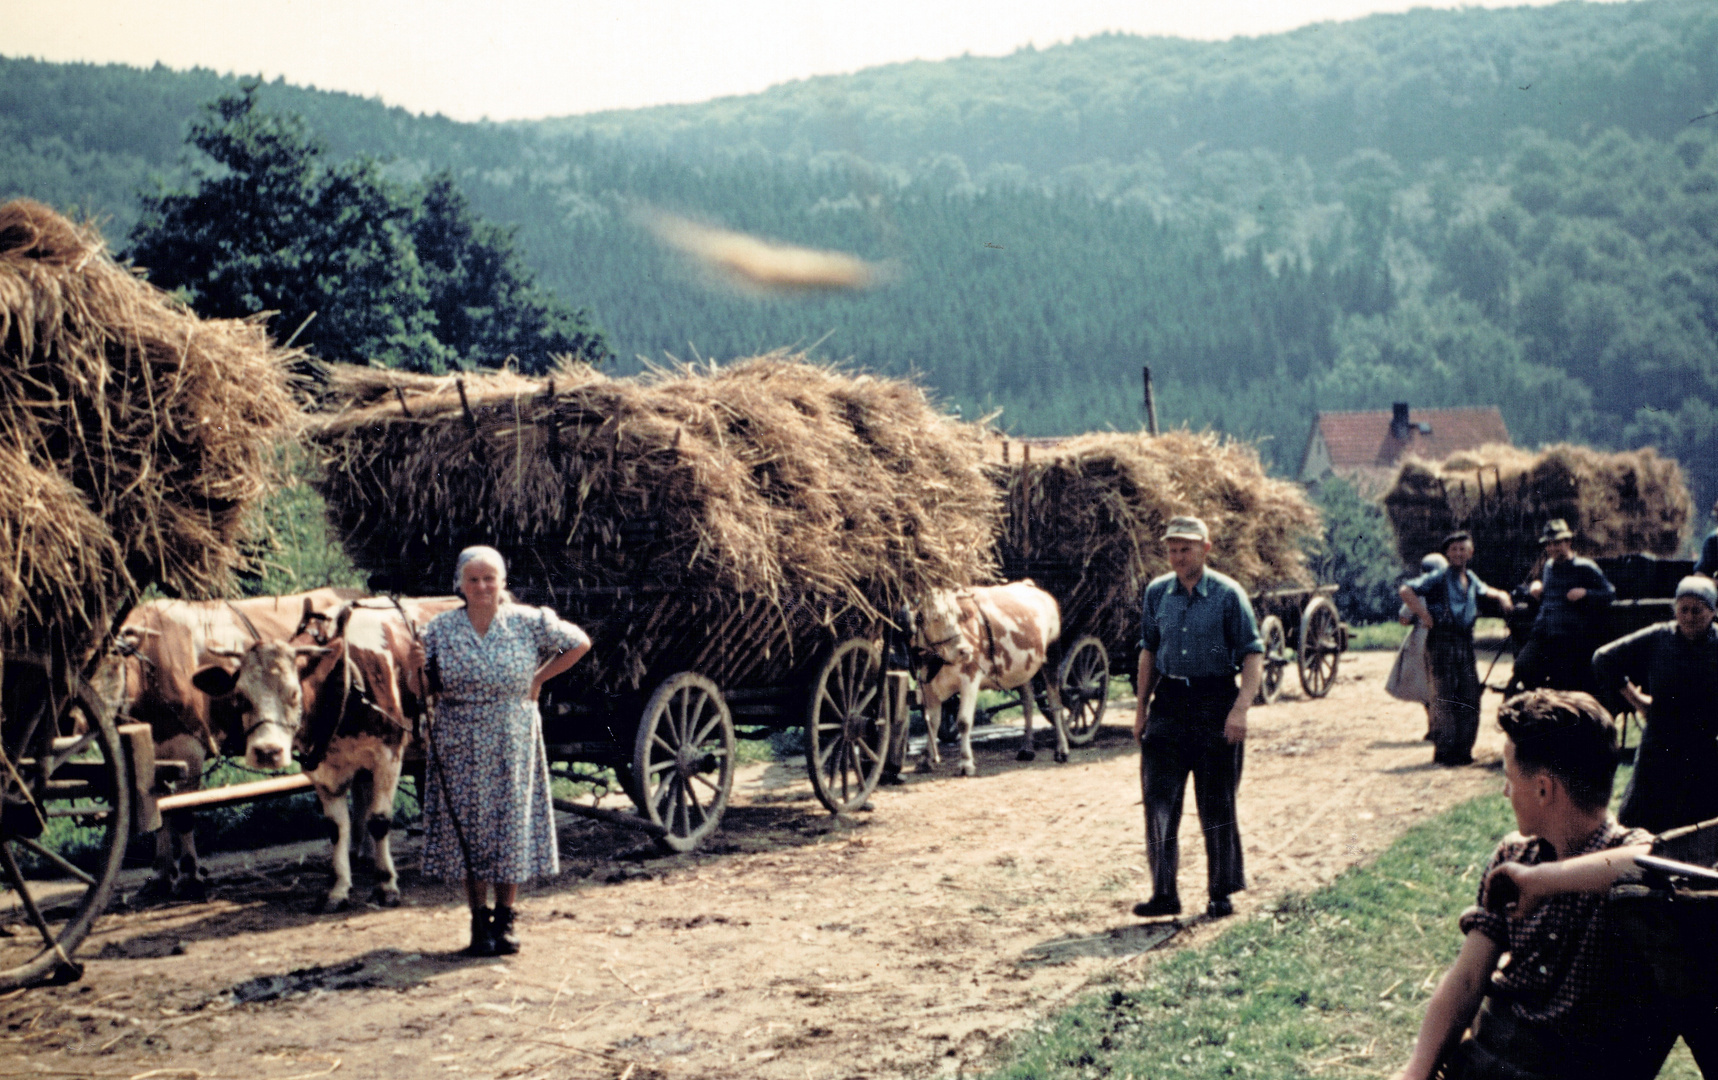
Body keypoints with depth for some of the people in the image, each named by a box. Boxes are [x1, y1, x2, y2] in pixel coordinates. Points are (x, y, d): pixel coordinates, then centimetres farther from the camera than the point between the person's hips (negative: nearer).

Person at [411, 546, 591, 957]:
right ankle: (479, 922, 12)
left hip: (513, 748, -1)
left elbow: (580, 643, 5)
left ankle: (504, 920, 14)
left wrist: (538, 679, 2)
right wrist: (417, 665, -20)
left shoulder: (528, 623, -4)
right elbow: (423, 690, 1)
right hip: (459, 749, 1)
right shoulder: (440, 629, -2)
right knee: (467, 829, 3)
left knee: (512, 827, 3)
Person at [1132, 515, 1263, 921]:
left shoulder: (1227, 594, -6)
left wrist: (1240, 708, -18)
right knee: (1159, 800, -1)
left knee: (1216, 804, 3)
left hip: (1215, 702, -3)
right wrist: (1141, 707, 13)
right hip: (1169, 701, 3)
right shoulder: (1157, 593, 6)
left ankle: (1221, 894, 15)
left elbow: (1253, 655, -7)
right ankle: (1164, 893, 7)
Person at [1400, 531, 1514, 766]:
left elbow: (1486, 591, 39)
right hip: (1443, 641, -7)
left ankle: (1463, 750, 13)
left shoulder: (1471, 579, 17)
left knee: (1470, 697, 4)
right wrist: (1425, 616, -16)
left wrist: (1501, 596, 18)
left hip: (1465, 642, 7)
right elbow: (1406, 591, -13)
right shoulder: (1439, 578, -4)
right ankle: (1443, 752, 0)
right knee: (1444, 698, -6)